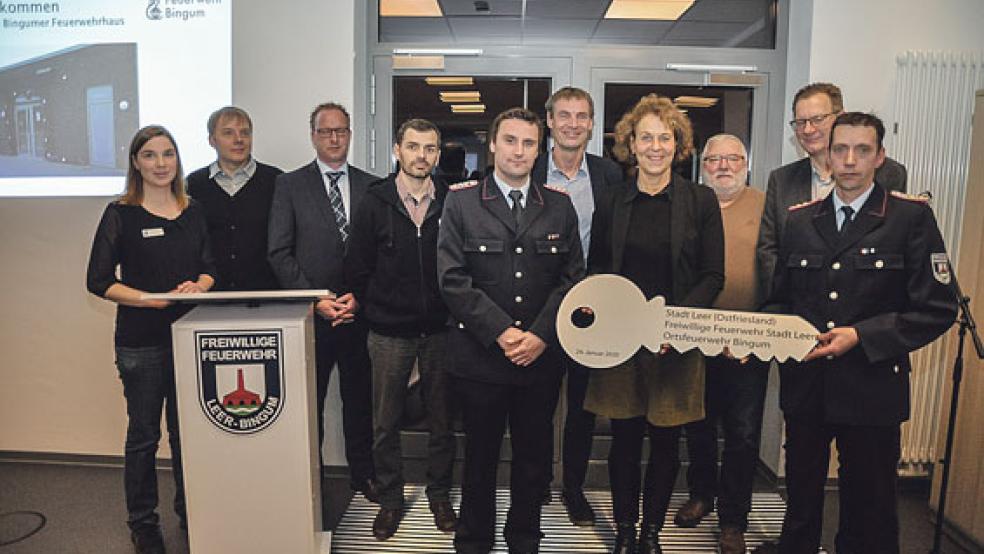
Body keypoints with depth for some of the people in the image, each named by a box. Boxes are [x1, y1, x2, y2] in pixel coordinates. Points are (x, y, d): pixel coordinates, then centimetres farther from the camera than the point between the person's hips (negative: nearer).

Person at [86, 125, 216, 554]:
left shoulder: (193, 212, 8)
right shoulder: (120, 214, -4)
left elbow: (209, 269, 10)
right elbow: (98, 280, -7)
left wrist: (197, 287, -12)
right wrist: (153, 299, -18)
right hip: (141, 341, -3)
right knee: (143, 434, 8)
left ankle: (189, 513, 29)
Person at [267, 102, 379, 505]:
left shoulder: (371, 186, 7)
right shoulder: (290, 185, 2)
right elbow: (279, 252, -3)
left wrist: (359, 296, -8)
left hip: (360, 311, 2)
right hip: (310, 315, -1)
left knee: (359, 398, 12)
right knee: (308, 401, 8)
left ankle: (363, 473, 28)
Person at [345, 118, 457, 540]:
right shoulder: (375, 203, -2)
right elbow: (356, 268, 2)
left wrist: (453, 312, 0)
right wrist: (375, 311, 3)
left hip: (439, 331, 1)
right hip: (389, 334, 0)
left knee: (442, 421, 12)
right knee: (385, 425, 11)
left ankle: (439, 494, 32)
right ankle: (390, 499, 30)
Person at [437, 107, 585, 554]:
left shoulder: (560, 205, 6)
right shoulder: (461, 201, -1)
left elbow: (572, 277, 2)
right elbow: (452, 278, -8)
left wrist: (540, 334, -10)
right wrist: (500, 331, -14)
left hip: (542, 357, 2)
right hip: (479, 356, -2)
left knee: (534, 457, 15)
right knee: (479, 455, 13)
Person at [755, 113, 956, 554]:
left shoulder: (912, 217, -4)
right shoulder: (799, 220, 7)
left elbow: (937, 309, -8)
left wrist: (861, 335, -17)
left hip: (871, 389, -3)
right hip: (804, 385, 3)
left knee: (868, 507, 13)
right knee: (801, 498, 18)